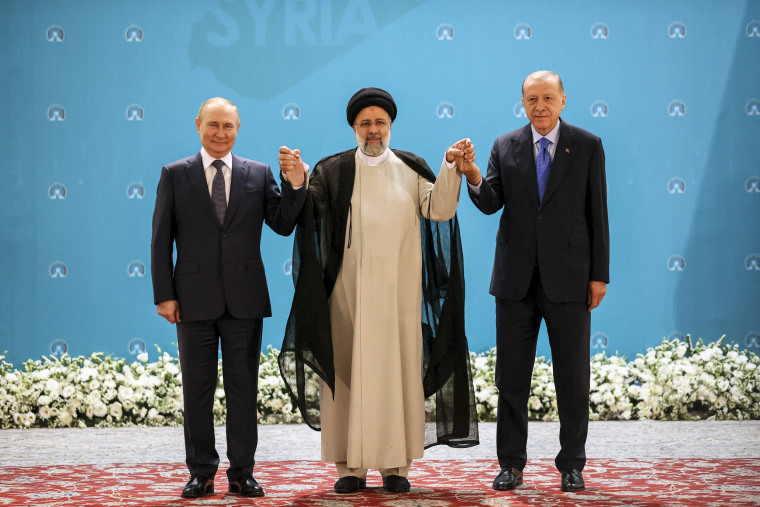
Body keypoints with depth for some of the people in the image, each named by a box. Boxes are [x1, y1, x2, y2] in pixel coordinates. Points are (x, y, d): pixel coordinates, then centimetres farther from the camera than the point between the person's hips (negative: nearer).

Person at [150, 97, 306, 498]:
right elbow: (161, 240, 2)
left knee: (244, 388, 5)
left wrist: (295, 184, -14)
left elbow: (283, 225, 1)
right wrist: (164, 295, -4)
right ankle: (201, 473, 14)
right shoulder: (175, 175, 4)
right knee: (197, 389, 6)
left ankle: (242, 473, 13)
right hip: (194, 299, -1)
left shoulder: (259, 174, 7)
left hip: (245, 299, 1)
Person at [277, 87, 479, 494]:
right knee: (347, 372, 0)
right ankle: (351, 466, 6)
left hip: (398, 290, 0)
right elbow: (305, 210, -9)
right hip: (348, 290, 0)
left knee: (397, 371, 0)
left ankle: (395, 466, 7)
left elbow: (440, 210, -4)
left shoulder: (410, 169, 9)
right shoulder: (333, 171, 7)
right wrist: (296, 179, -27)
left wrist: (452, 168, -17)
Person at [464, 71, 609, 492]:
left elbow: (597, 213, 1)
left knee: (573, 376, 3)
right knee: (511, 375, 5)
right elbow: (490, 204, -2)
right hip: (516, 279, 2)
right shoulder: (505, 147, 7)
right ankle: (511, 464, 14)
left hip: (568, 279, -2)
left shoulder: (587, 146, 3)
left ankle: (572, 465, 14)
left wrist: (599, 275, -3)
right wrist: (475, 179, -24)